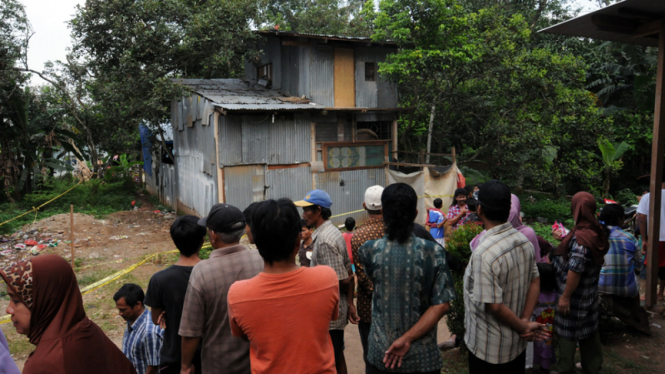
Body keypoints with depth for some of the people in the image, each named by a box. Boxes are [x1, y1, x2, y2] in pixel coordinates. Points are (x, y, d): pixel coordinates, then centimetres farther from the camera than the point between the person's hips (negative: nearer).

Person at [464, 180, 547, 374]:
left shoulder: (484, 253, -29)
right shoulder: (524, 240, -6)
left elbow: (494, 306, -25)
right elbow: (535, 282, 0)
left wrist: (523, 327, -11)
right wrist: (525, 320, -4)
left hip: (489, 348, -7)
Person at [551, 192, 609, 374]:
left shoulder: (579, 237, -27)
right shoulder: (596, 232, -1)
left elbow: (575, 270, -27)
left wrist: (565, 297, -20)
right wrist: (565, 239, 25)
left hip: (575, 296, -8)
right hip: (589, 295, 9)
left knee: (567, 333, 7)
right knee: (589, 331, 21)